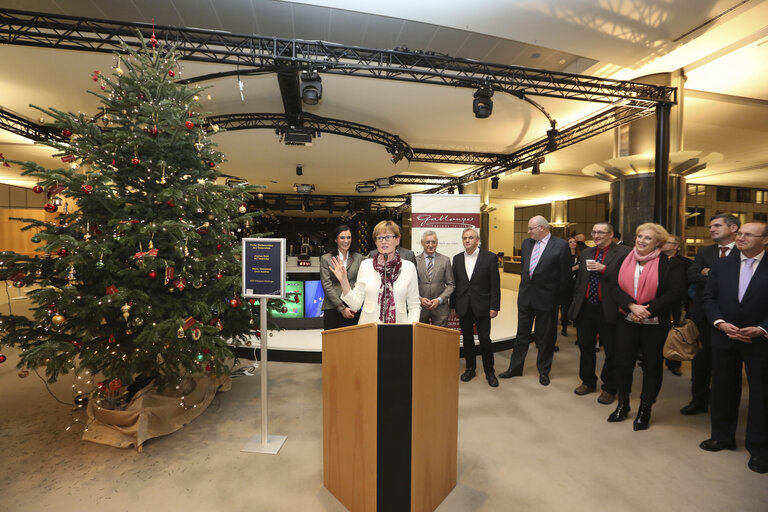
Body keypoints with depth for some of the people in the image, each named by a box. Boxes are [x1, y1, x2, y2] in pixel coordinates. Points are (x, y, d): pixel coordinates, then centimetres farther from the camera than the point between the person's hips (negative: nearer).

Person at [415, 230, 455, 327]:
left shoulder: (445, 260, 5)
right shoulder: (415, 261, 3)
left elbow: (451, 284, 4)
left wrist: (439, 300, -8)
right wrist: (420, 299, -10)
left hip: (440, 307, 0)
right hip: (420, 307, 0)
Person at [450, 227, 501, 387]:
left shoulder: (490, 257, -4)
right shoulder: (457, 258, 7)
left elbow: (495, 284, -5)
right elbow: (454, 283, 9)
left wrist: (494, 307, -9)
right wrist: (453, 305, 7)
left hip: (482, 306, -3)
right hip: (463, 306, 3)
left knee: (485, 339, 2)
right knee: (467, 338, 12)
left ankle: (489, 372, 20)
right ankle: (470, 368, 29)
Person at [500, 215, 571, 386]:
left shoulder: (561, 245, -10)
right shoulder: (526, 243, 6)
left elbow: (565, 276, -8)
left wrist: (559, 299, -6)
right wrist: (525, 284, 13)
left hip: (546, 298, -5)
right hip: (525, 296, 5)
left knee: (545, 338, 11)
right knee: (522, 334, 14)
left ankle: (543, 371, 29)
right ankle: (515, 367, 27)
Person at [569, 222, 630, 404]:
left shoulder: (623, 252, -7)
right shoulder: (586, 253, 12)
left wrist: (604, 269, -23)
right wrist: (576, 299, 15)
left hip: (608, 309, -6)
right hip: (585, 308, 6)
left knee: (611, 351, 8)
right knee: (585, 347, 16)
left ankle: (609, 388, 26)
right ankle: (588, 382, 34)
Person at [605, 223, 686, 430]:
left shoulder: (669, 264, -6)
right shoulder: (624, 260, 4)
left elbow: (676, 293, -13)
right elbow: (613, 286, -3)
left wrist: (648, 310, -20)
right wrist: (632, 306, -18)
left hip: (655, 323, -2)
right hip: (626, 320, 3)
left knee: (652, 365, 9)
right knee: (623, 362, 6)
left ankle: (645, 409, 25)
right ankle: (622, 404, 25)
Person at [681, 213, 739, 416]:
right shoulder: (704, 252, 7)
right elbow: (692, 276, -6)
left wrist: (711, 273, -13)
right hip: (704, 314, 2)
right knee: (701, 359, 8)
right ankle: (699, 401, 22)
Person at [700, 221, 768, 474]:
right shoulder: (721, 264, 3)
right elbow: (709, 298, 2)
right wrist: (720, 323, -12)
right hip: (724, 337, 3)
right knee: (723, 389, 13)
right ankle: (722, 436, 29)